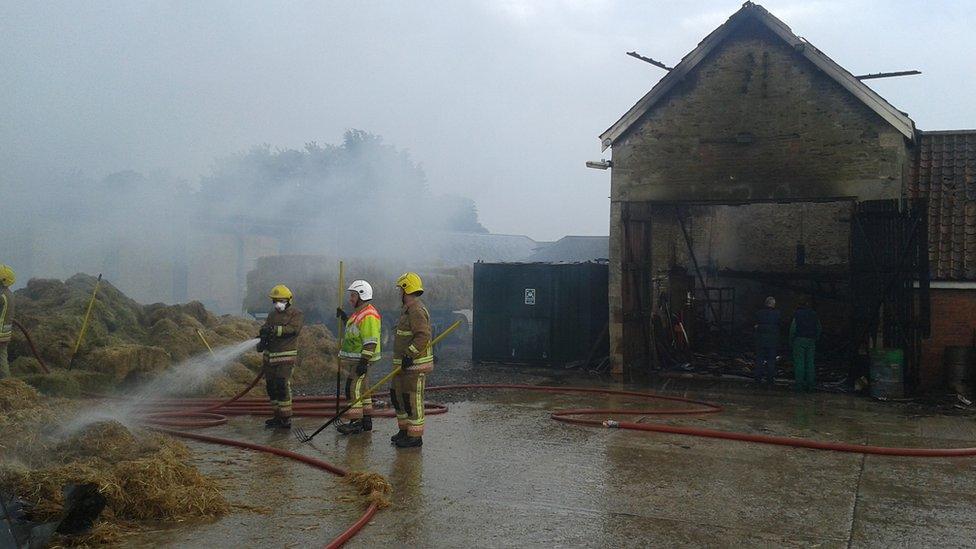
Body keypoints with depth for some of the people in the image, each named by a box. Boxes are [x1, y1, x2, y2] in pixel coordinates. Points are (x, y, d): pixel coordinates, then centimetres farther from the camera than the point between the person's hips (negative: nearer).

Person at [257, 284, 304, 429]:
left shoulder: (296, 314, -4)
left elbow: (293, 329, -21)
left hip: (285, 358, -7)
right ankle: (278, 416, 21)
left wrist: (274, 330, -30)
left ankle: (286, 420, -7)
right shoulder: (272, 314, 17)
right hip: (270, 356, 7)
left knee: (282, 387, -12)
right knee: (270, 386, 10)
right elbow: (265, 330, 8)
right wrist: (262, 341, -15)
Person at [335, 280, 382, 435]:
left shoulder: (369, 316, -19)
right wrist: (344, 318, 24)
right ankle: (366, 421, 21)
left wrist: (364, 362, -27)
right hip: (354, 359, 11)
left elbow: (371, 342, -24)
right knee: (361, 389, 14)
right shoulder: (359, 312, 15)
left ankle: (355, 423, -8)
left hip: (360, 359, -11)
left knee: (354, 389, -10)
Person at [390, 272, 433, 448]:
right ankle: (404, 430, 27)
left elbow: (423, 336, -26)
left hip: (415, 365, -11)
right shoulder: (407, 310, 18)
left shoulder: (417, 311, -17)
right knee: (397, 396, 16)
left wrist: (410, 355, -28)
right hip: (404, 363, 11)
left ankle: (415, 436, 1)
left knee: (412, 400, -6)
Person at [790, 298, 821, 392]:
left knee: (799, 363, -4)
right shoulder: (814, 314, 10)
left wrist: (791, 342, 0)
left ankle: (800, 385, -8)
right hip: (811, 341, 4)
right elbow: (819, 328, 12)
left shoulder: (797, 314, -3)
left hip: (799, 339, -4)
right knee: (810, 363, 6)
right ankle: (810, 385, 5)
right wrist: (815, 340, 18)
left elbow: (793, 328, -7)